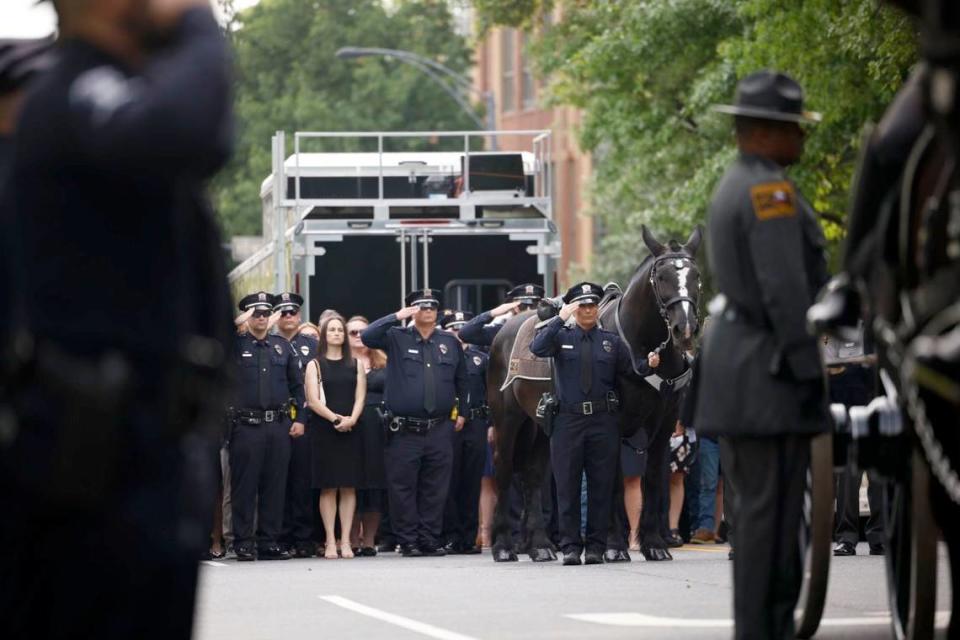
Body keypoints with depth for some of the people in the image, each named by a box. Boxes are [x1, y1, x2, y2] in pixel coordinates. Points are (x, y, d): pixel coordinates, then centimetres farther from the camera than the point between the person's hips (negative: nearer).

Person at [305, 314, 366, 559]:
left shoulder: (356, 364, 13)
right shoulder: (315, 365, 6)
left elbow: (360, 396, 5)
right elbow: (313, 400, -3)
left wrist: (351, 419, -13)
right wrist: (335, 418, -16)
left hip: (350, 429, 2)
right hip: (324, 429, -2)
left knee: (348, 487, -1)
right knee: (328, 487, -3)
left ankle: (345, 541, 1)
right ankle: (330, 542, -1)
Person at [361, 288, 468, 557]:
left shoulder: (450, 342, 12)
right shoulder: (397, 338, 3)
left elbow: (461, 380, 22)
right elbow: (367, 336, -13)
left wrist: (462, 412, 20)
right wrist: (397, 317, -15)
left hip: (439, 431, 2)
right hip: (405, 431, -2)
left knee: (435, 490, 4)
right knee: (403, 488, -1)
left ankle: (430, 540, 11)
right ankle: (408, 542, 6)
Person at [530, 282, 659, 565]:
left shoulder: (612, 342, 11)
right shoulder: (561, 338, 6)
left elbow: (630, 370, 5)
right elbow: (537, 348, -12)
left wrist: (649, 364, -14)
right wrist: (560, 319, -16)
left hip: (603, 423, 1)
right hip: (568, 421, -1)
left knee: (601, 485, 2)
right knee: (567, 486, 1)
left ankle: (596, 547, 7)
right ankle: (570, 546, 5)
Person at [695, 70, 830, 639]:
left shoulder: (734, 189, 16)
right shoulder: (773, 192, -16)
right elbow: (785, 293, -23)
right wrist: (808, 374, -19)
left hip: (740, 357, 10)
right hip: (770, 371, -10)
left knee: (763, 508, 12)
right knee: (772, 512, -8)